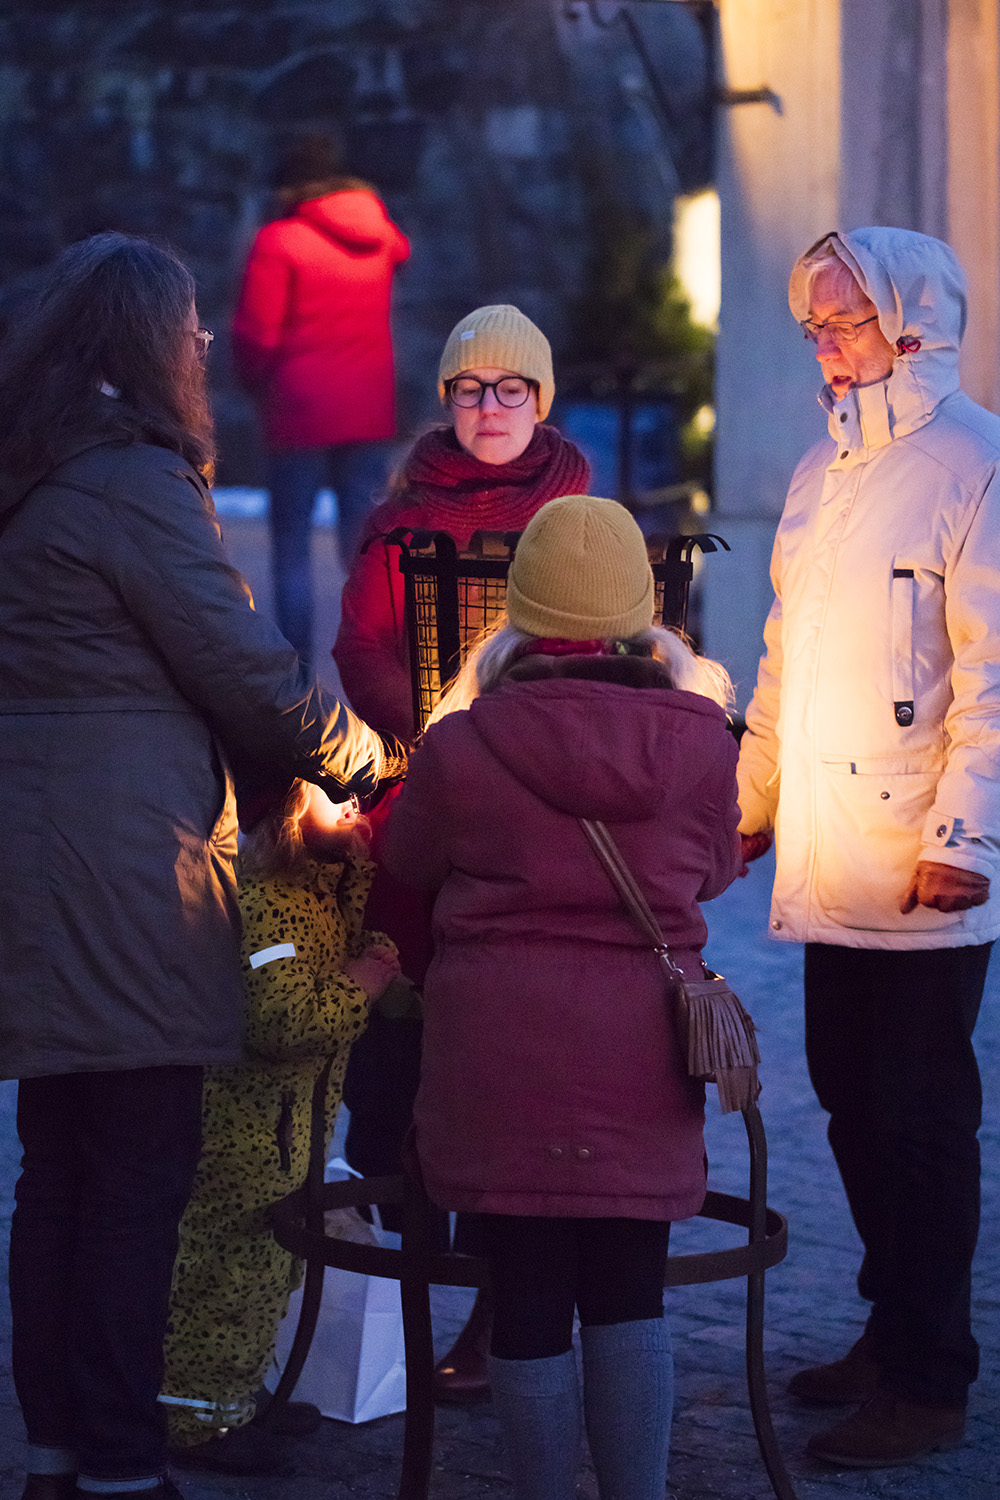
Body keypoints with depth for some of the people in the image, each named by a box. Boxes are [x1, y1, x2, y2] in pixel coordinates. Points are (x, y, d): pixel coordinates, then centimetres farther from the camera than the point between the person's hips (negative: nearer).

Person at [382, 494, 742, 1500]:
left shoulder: (461, 745, -6)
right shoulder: (697, 736, -3)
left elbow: (407, 860, 12)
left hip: (498, 1053, -1)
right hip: (642, 1054, 1)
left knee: (527, 1301, 7)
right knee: (630, 1293, 12)